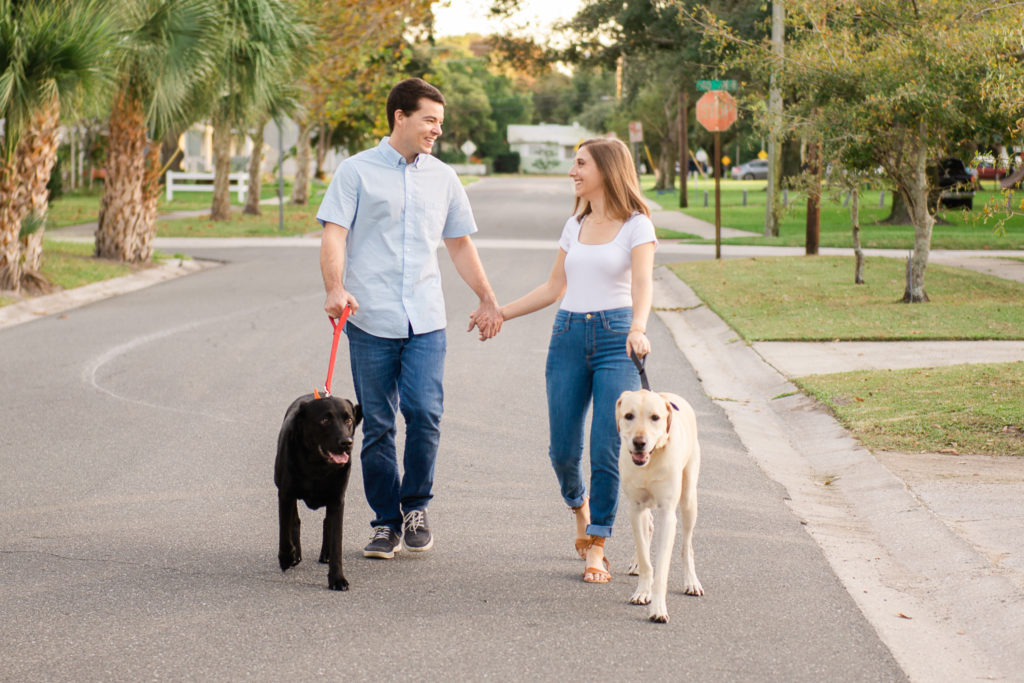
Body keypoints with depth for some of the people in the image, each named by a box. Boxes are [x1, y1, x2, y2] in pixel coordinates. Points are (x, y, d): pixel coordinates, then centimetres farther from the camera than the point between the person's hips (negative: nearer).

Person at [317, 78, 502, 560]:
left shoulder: (443, 178, 15)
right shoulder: (357, 171, 3)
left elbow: (460, 244, 23)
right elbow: (334, 235, -4)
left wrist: (487, 299, 17)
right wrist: (335, 288, -19)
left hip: (426, 321, 2)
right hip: (370, 320, -2)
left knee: (425, 414, -12)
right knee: (377, 426, 2)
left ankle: (416, 508, 8)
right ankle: (386, 522, 13)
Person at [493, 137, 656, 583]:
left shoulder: (636, 224, -3)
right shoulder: (575, 225, 14)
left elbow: (642, 282, -18)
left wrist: (638, 328, -36)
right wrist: (500, 312, 23)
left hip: (616, 338, -5)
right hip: (568, 335, 5)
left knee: (608, 449, -9)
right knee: (563, 449, 3)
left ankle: (596, 548, 2)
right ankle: (580, 509, 34)